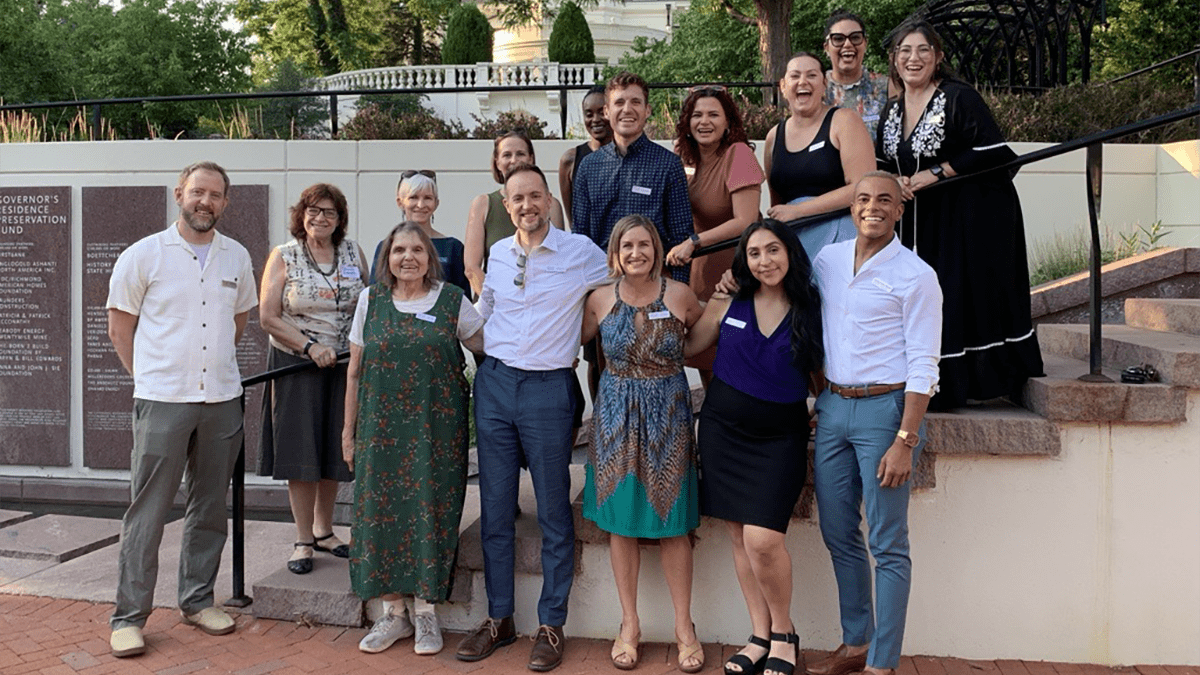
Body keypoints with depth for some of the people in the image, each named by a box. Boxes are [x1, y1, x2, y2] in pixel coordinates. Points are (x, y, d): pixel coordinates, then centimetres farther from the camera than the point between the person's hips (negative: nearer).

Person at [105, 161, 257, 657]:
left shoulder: (237, 258, 9)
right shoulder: (143, 255, -1)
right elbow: (120, 327, 4)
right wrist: (151, 376, 3)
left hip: (222, 400, 4)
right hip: (162, 399, -4)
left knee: (210, 505, 11)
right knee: (147, 511, -3)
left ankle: (197, 600, 25)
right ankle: (128, 616, 7)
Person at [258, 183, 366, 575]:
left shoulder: (353, 253, 6)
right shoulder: (283, 257, -4)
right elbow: (268, 318, -8)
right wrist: (311, 347, -17)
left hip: (344, 364, 3)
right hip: (296, 366, -3)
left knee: (333, 453, 10)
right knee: (301, 455, -1)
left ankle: (324, 531, 26)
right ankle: (303, 541, 9)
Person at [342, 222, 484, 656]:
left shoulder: (452, 301, 2)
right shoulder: (370, 300, 7)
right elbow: (355, 372, 10)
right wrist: (349, 430, 9)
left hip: (436, 431, -2)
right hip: (382, 430, 2)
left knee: (430, 512, -1)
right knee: (381, 511, 3)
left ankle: (426, 613, 14)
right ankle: (393, 613, 16)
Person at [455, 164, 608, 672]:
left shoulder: (581, 252, -4)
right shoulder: (496, 255, 10)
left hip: (548, 387, -4)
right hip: (494, 383, 4)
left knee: (553, 512, 2)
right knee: (494, 509, 8)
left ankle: (551, 625, 13)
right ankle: (499, 618, 20)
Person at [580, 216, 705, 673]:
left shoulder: (679, 295, -4)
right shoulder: (600, 299, 0)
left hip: (667, 416, -1)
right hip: (616, 416, 2)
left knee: (673, 522, 3)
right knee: (620, 519, 6)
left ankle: (684, 626, 17)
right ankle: (629, 625, 19)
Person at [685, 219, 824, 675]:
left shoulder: (811, 310, -2)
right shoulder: (728, 304, 1)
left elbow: (823, 373, 6)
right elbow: (684, 347, 10)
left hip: (780, 437, -2)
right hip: (723, 429, 3)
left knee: (763, 539, -14)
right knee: (739, 537, 7)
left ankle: (783, 632, 11)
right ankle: (761, 637, 21)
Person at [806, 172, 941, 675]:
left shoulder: (915, 275, -8)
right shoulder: (826, 261, 9)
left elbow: (923, 366, -11)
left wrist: (905, 440, -18)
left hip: (884, 409, -6)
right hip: (832, 407, 6)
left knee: (888, 544, -1)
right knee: (838, 534, 13)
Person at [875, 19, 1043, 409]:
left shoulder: (960, 98, -9)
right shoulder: (892, 112, 11)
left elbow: (994, 153, -17)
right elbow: (881, 166, 16)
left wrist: (935, 173, -18)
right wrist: (896, 182, -8)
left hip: (973, 219, -6)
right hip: (921, 224, 6)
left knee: (967, 299, -6)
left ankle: (980, 381, 5)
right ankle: (936, 387, 14)